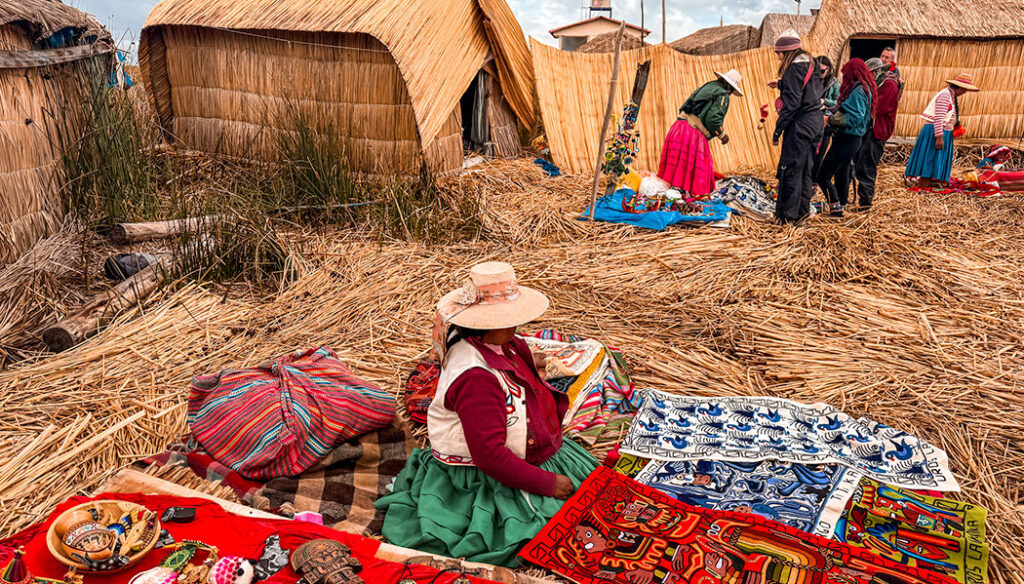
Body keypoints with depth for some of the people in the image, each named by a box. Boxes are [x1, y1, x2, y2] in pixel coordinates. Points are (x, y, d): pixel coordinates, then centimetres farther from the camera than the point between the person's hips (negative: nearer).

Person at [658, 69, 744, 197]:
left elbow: (684, 107, 23)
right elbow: (713, 119, -13)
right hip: (693, 133, -8)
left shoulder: (706, 87, 24)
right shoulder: (723, 95, 0)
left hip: (679, 125, 8)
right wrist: (722, 135, 3)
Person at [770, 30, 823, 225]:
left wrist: (777, 131, -16)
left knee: (790, 169, -4)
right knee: (805, 169, 15)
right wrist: (781, 84, 34)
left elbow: (791, 104, -19)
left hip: (799, 126, -9)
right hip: (814, 123, 9)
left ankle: (788, 215, 0)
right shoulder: (810, 64, 13)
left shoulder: (794, 68, -14)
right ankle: (803, 210, 23)